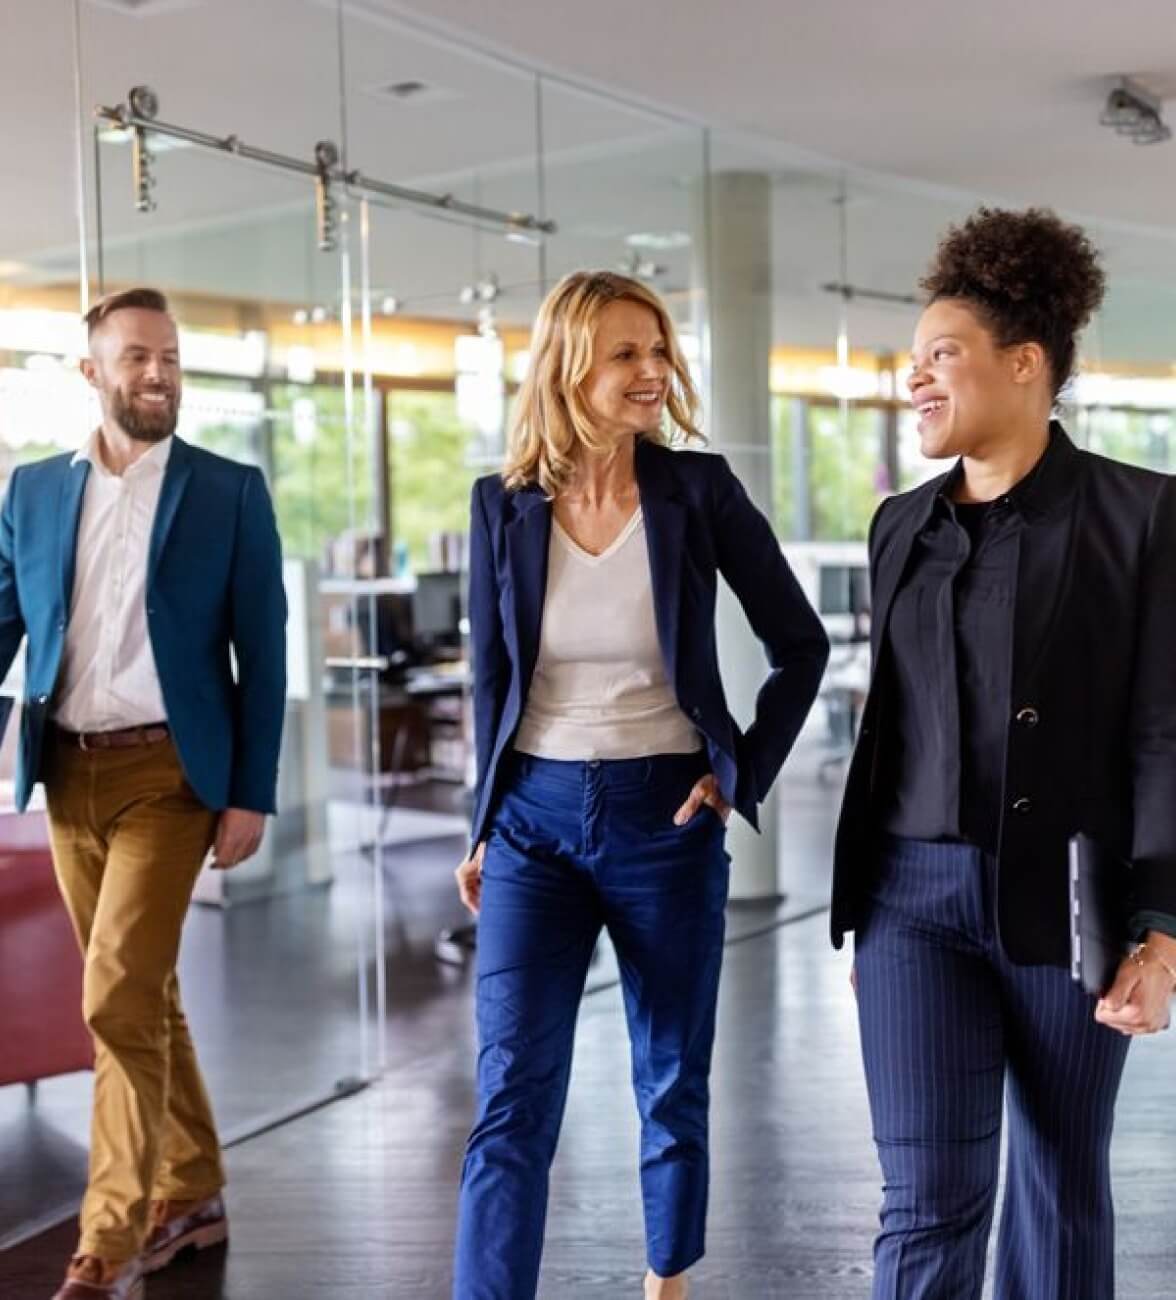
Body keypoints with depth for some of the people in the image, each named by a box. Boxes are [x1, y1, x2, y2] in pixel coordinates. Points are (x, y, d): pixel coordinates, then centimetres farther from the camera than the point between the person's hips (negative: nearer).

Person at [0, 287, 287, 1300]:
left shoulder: (231, 492, -1)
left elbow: (263, 654, -2)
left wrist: (251, 796, -7)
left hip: (167, 770, -4)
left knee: (120, 996, -11)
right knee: (144, 993, 14)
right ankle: (191, 1195, 29)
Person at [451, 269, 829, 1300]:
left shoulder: (698, 490, -6)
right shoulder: (505, 503, -1)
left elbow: (802, 645, 2)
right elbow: (493, 679, 8)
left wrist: (745, 775, -4)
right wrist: (483, 826, 9)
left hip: (665, 819, 0)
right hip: (536, 818, 1)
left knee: (673, 1084, 13)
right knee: (512, 1095, -4)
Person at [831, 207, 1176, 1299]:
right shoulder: (903, 526, 9)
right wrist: (862, 908, 15)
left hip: (1065, 901, -3)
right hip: (917, 897, 3)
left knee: (1061, 1185, 12)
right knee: (927, 1200, -2)